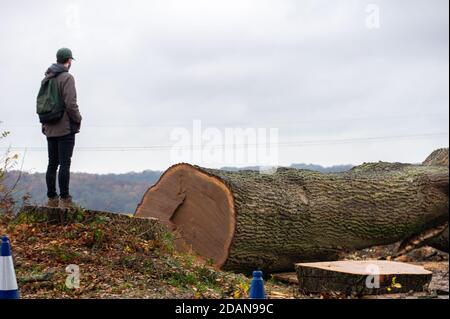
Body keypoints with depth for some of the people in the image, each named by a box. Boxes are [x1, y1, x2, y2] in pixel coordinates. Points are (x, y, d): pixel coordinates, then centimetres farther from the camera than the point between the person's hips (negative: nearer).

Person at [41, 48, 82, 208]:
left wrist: (45, 124, 17)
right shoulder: (67, 78, -12)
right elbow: (70, 104, -18)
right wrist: (78, 120, -3)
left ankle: (52, 198, 13)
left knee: (52, 163, 10)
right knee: (65, 164, -5)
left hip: (50, 129, 7)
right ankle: (64, 199, -4)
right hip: (66, 129, -7)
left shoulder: (46, 79, 11)